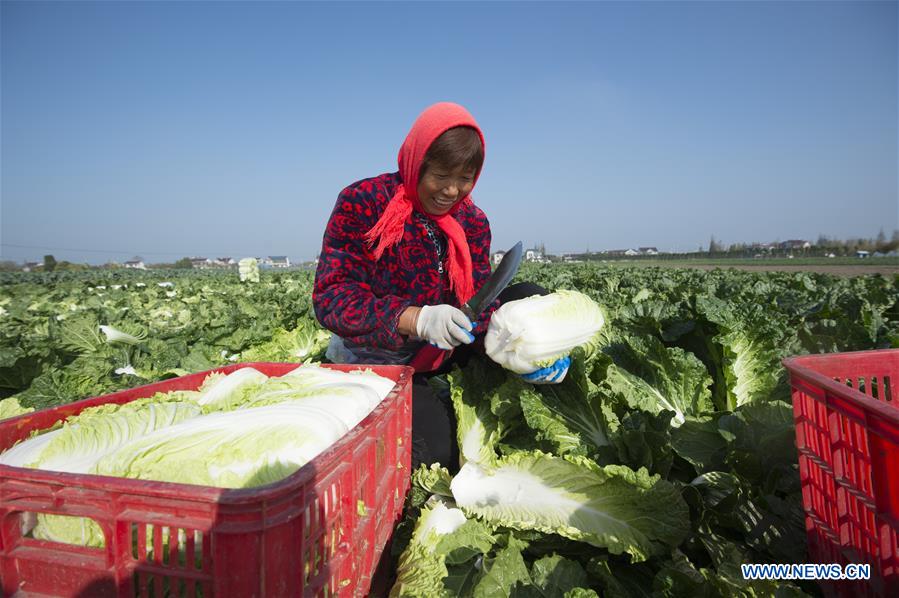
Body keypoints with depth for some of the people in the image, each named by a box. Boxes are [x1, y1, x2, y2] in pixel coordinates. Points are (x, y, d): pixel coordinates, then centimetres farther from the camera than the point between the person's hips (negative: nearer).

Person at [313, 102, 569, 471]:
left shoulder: (472, 221, -2)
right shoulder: (362, 202, -17)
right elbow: (330, 295, -23)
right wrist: (416, 318, -38)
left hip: (440, 351, 5)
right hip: (376, 363, -4)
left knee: (528, 298, -7)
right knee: (437, 448, -24)